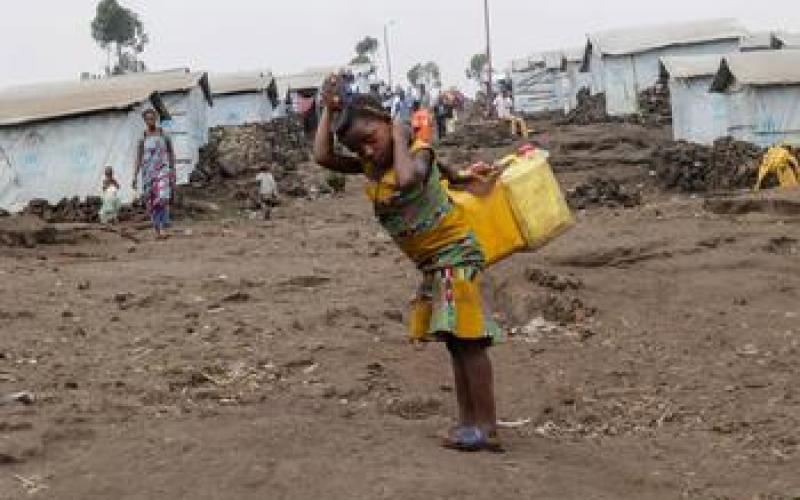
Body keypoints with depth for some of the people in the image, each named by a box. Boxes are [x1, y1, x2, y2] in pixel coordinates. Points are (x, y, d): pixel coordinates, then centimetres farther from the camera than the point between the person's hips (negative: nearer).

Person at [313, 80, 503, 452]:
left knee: (465, 339, -11)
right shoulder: (369, 166, 6)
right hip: (432, 263, 9)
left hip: (455, 252, -9)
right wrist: (329, 111, 0)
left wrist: (400, 137, -23)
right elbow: (323, 157, -1)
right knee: (456, 341, 12)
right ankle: (468, 421, 18)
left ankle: (486, 427, -9)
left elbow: (407, 179, -38)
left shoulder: (417, 152, -15)